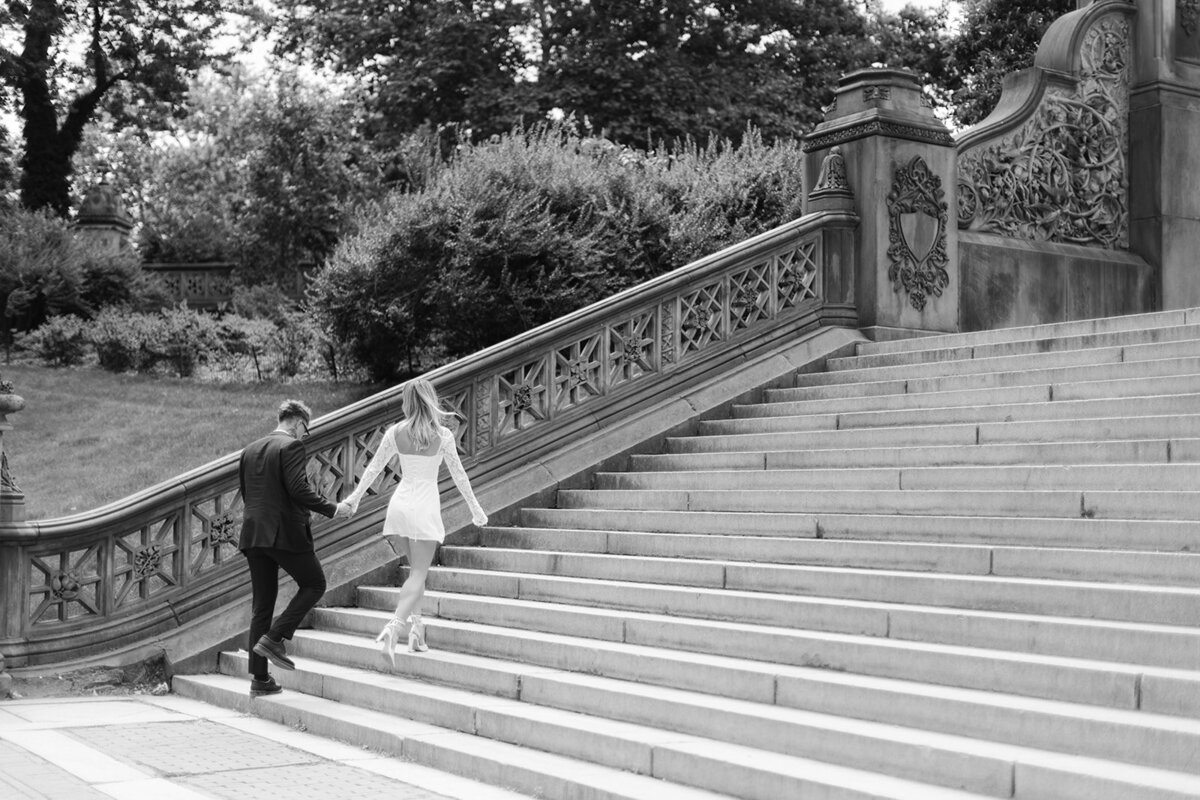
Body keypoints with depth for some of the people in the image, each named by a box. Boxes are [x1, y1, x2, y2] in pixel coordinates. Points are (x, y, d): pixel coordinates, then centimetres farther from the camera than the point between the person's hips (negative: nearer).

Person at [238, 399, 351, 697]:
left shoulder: (250, 450, 15)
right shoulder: (292, 446, -8)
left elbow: (245, 493, 18)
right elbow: (298, 488, -19)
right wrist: (331, 509, -13)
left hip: (253, 534, 8)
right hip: (285, 532, -7)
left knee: (261, 604, 10)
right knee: (314, 584, 11)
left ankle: (259, 678, 10)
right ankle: (274, 638, -3)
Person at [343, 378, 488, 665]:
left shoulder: (395, 432, 0)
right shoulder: (442, 435, -7)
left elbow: (373, 468, 7)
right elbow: (458, 474, 0)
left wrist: (354, 498, 21)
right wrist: (475, 509, 12)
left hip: (400, 503, 4)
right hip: (425, 505, -3)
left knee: (415, 569, 18)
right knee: (418, 574, -3)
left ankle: (415, 625, 12)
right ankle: (395, 625, -21)